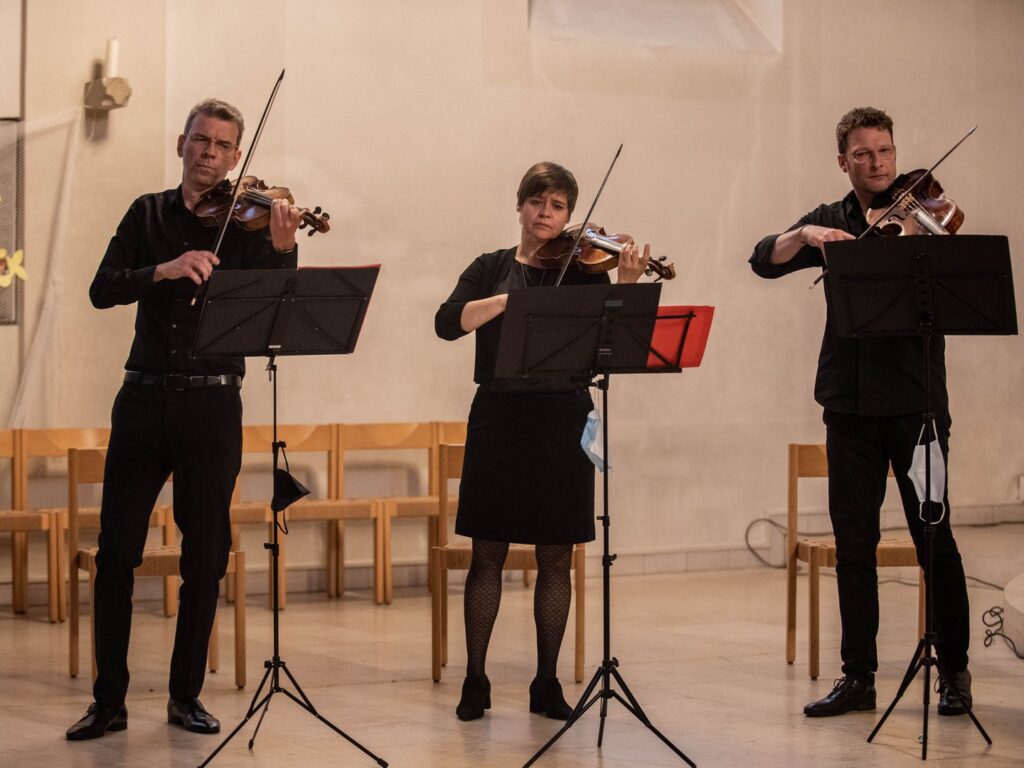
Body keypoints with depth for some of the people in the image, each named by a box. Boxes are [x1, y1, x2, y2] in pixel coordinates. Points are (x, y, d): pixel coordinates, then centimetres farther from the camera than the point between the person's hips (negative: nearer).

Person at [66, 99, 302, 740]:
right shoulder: (149, 215, 10)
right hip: (145, 399, 1)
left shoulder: (246, 222, 3)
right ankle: (109, 700, 8)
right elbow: (103, 290, -3)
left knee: (206, 555, 3)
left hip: (212, 404, -1)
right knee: (116, 551, 0)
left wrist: (282, 250, -27)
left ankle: (187, 694, 16)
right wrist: (164, 270, -21)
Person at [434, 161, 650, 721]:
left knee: (556, 559, 4)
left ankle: (547, 684, 13)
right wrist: (512, 298, -20)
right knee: (487, 554, 2)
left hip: (562, 421, 0)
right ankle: (475, 680, 10)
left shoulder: (582, 271, 5)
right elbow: (448, 323, -9)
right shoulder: (492, 268, 7)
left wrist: (625, 287, -24)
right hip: (498, 419, 0)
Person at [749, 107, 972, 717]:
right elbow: (765, 260, -2)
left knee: (933, 536, -1)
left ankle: (955, 671, 9)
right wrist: (805, 235, -20)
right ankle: (859, 677, 13)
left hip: (913, 399, -3)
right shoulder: (831, 221, 12)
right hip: (850, 402, 3)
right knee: (854, 541, 5)